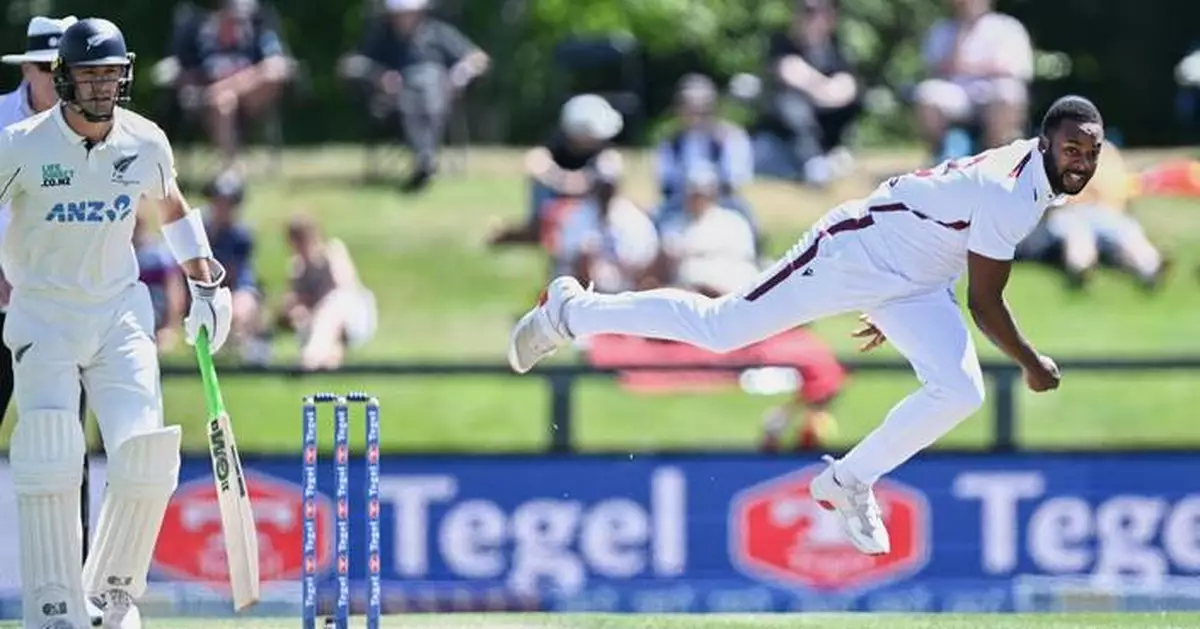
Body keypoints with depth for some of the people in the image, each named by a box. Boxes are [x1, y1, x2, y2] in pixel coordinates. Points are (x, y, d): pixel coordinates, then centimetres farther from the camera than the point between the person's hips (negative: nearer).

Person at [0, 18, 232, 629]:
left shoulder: (145, 143, -1)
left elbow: (171, 207, 19)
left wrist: (204, 282, 16)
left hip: (120, 311, 3)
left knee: (146, 461, -10)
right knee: (50, 464, -17)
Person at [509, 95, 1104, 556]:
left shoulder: (1043, 176, 1)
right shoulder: (1007, 192, -30)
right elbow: (985, 303, -23)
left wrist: (894, 311, 23)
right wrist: (1031, 364, -10)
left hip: (913, 283, 8)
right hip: (852, 254, -8)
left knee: (959, 392, -9)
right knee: (719, 328, -3)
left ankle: (850, 483, 10)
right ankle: (572, 311, 16)